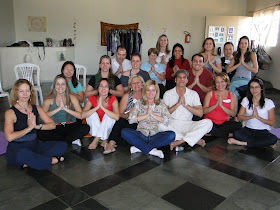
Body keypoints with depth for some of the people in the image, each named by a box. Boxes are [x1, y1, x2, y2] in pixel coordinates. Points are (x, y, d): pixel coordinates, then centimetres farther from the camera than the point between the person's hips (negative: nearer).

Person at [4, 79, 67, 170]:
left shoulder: (36, 109, 7)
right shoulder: (10, 112, -8)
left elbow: (52, 125, 1)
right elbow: (9, 137, -21)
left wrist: (37, 126, -15)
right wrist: (29, 128, -15)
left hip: (35, 145, 6)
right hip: (16, 148, -5)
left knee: (62, 145, -14)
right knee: (22, 154, -42)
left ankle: (28, 162, -24)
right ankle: (51, 160, -17)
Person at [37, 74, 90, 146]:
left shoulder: (72, 98, 3)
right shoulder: (49, 100, 4)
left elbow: (81, 115, -10)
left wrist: (65, 108, -17)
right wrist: (59, 108, -18)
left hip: (70, 127, 0)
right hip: (55, 128, 1)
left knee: (86, 128, -29)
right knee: (40, 133, -30)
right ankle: (71, 140, -16)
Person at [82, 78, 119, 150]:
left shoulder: (113, 99, -13)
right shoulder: (92, 98, -8)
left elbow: (117, 117, -30)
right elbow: (83, 115, -23)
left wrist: (102, 107, -35)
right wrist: (97, 107, -33)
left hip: (107, 129, -1)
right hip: (94, 129, 1)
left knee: (108, 115, -27)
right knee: (92, 114, -22)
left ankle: (95, 141, -23)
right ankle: (104, 140, -23)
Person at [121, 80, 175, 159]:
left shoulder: (161, 104, 8)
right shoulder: (139, 104, 7)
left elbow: (167, 121, -4)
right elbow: (131, 119, -5)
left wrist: (152, 114, -10)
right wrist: (146, 115, -9)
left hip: (155, 135, 0)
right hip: (141, 134, 0)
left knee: (171, 135, -28)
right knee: (124, 132, -26)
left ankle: (140, 147, -25)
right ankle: (151, 150, -26)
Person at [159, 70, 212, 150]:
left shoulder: (193, 94, 9)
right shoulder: (168, 94, 6)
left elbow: (200, 113, -2)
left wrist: (185, 104, -11)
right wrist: (178, 103, -14)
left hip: (187, 125, 1)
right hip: (172, 125, 0)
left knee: (208, 123, -23)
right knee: (160, 124, -34)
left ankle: (179, 141, -26)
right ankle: (195, 139, -24)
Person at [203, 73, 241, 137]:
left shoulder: (231, 95, 7)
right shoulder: (210, 94, 5)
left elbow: (233, 114, -3)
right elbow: (204, 111, -4)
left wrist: (221, 105, -16)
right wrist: (216, 105, -17)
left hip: (224, 123, 1)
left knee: (238, 125, -28)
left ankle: (213, 132, -18)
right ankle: (229, 135, -15)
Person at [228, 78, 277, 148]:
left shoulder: (268, 102, -1)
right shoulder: (246, 100, 5)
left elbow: (272, 122, -5)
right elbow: (239, 117, 1)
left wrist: (257, 117, -17)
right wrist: (251, 116, -16)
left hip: (263, 131, -1)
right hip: (248, 129, 2)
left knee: (273, 139, -34)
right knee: (236, 134, -32)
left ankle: (243, 143, -29)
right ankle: (263, 143, -19)